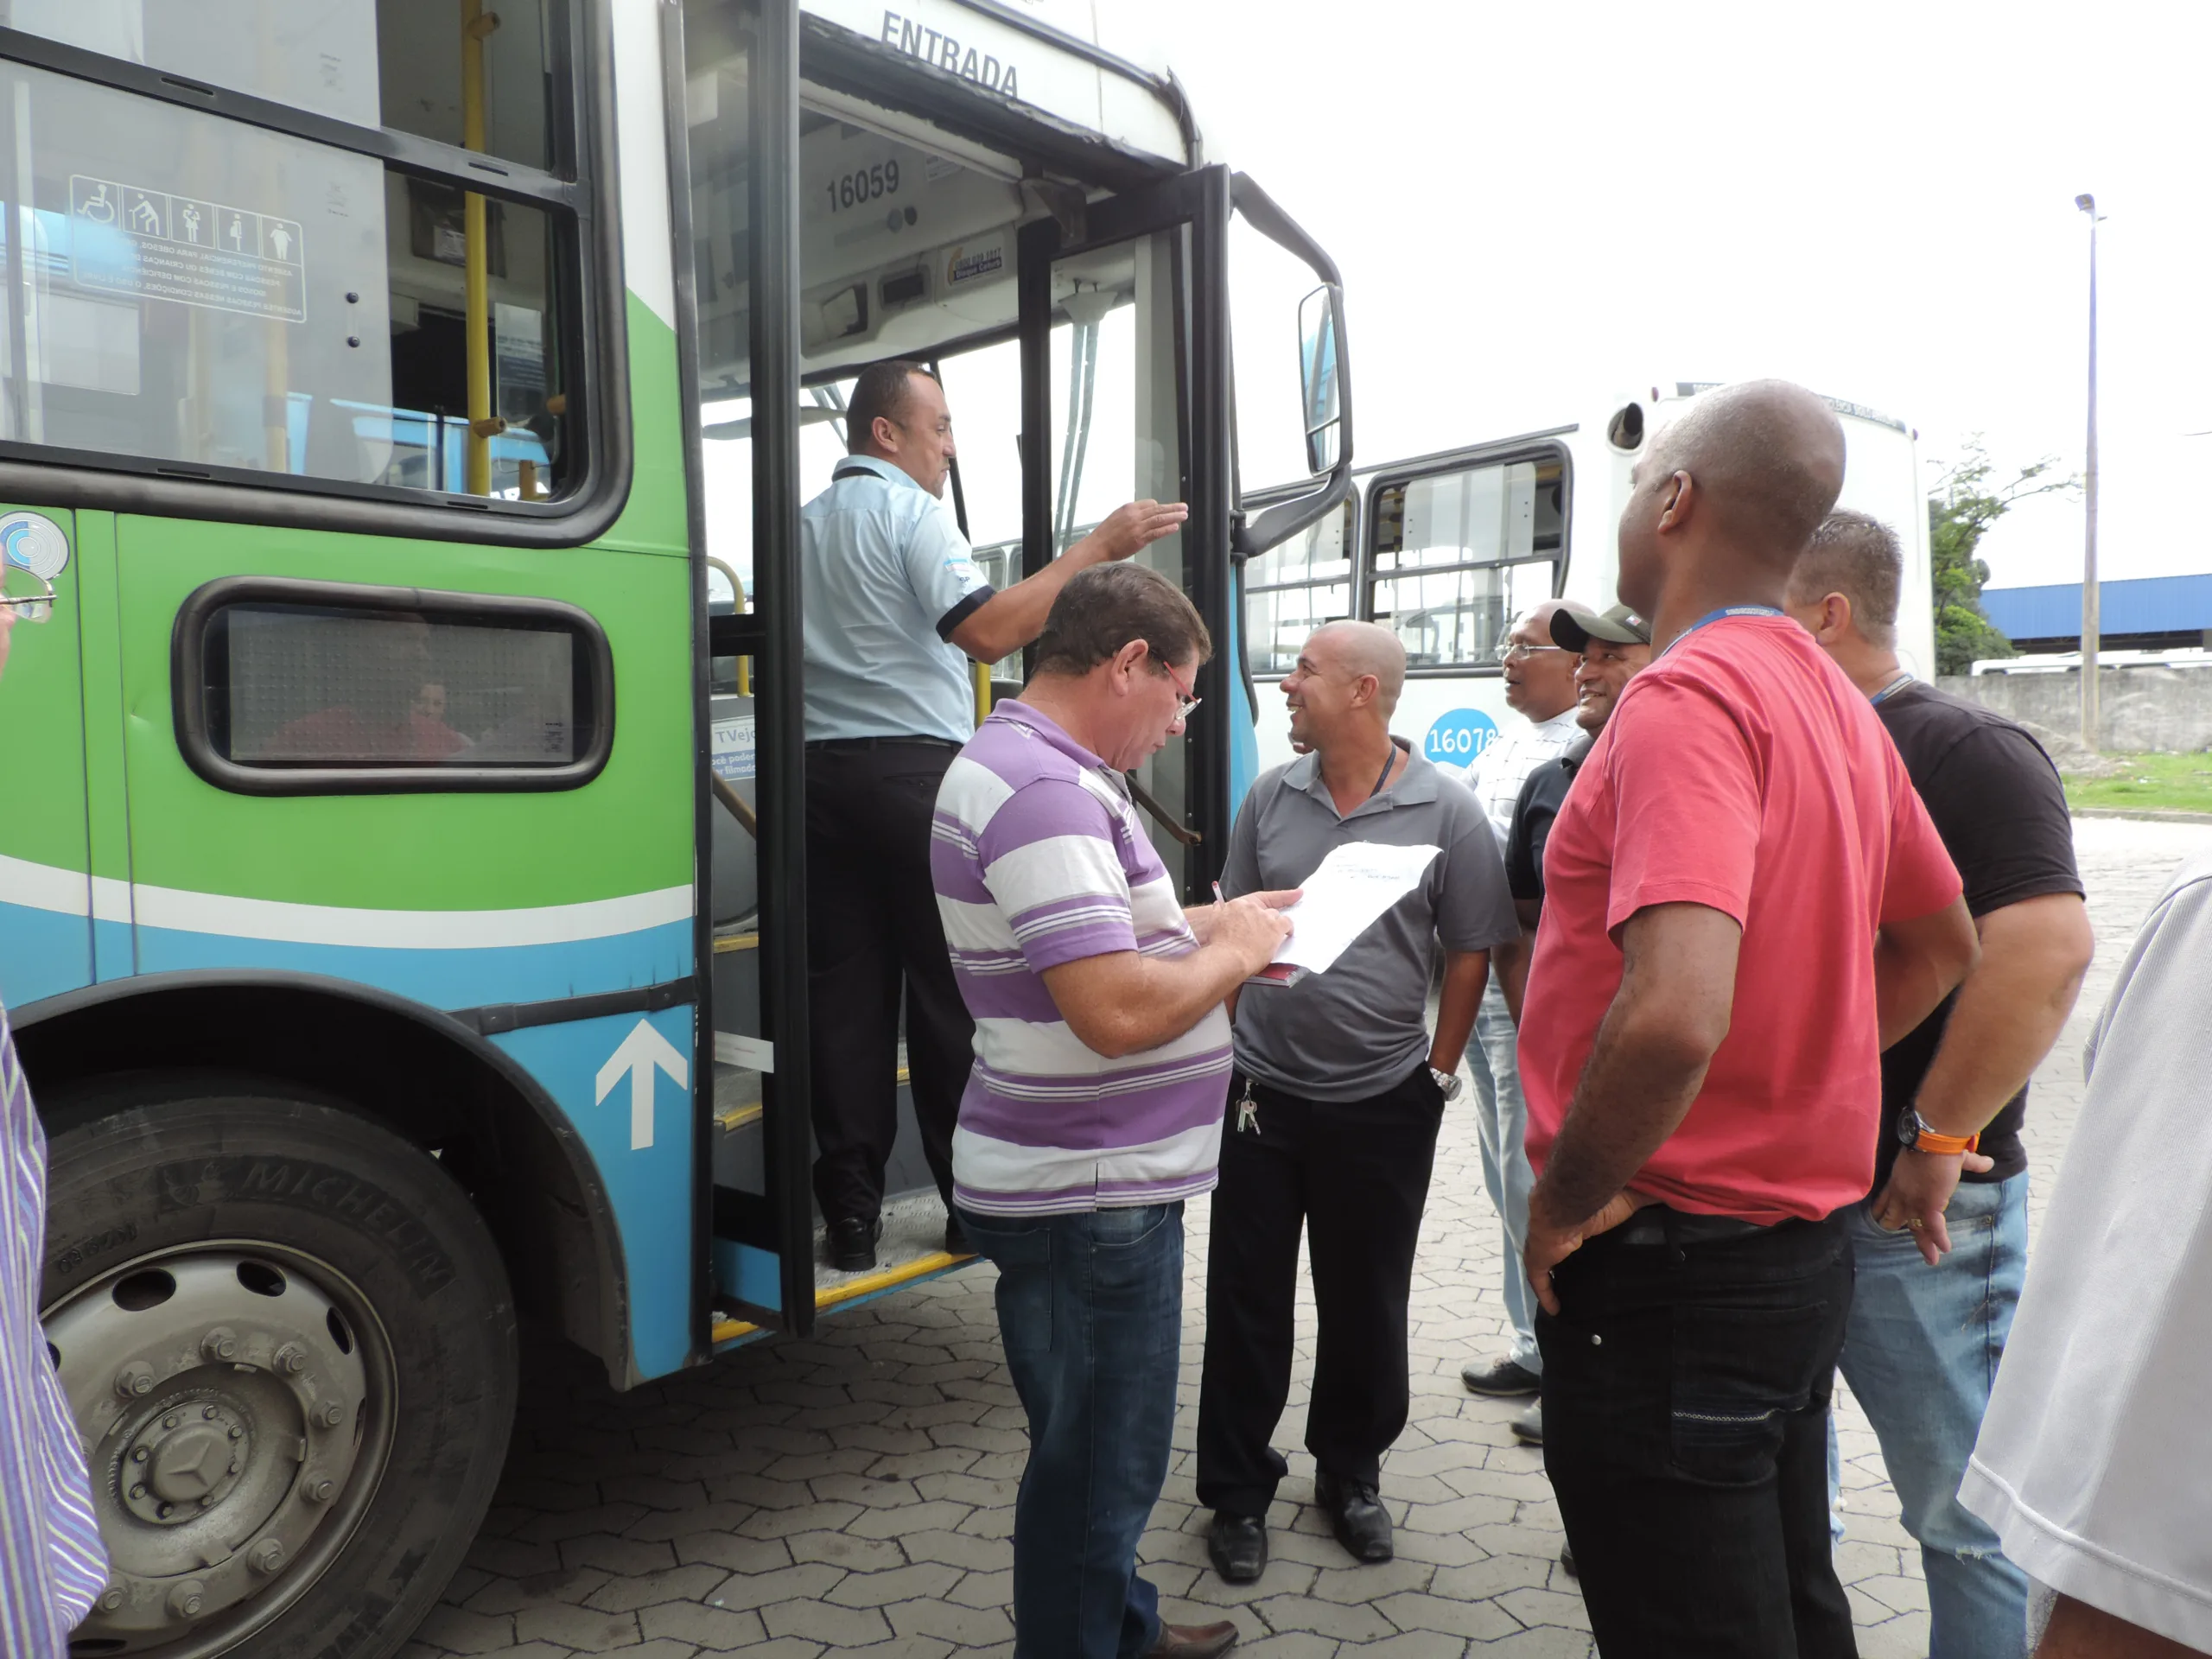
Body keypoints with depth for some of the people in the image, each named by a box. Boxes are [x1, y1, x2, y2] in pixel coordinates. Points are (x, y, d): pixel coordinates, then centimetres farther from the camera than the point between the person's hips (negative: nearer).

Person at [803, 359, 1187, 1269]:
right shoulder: (910, 511, -4)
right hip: (916, 770, -6)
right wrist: (1099, 547, -17)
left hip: (822, 774, 6)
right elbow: (986, 631, -18)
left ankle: (850, 1215, 8)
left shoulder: (803, 525, 20)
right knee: (949, 989, 1)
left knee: (844, 993, 5)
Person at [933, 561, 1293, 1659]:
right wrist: (1232, 953, -15)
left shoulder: (1045, 770, 10)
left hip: (1097, 1175, 11)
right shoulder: (1043, 789, -25)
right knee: (1097, 1460, 8)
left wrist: (1217, 920, 10)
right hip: (1085, 1196, -11)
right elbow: (1118, 1011, -32)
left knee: (1103, 1442, 26)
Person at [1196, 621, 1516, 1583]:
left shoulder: (1445, 811, -8)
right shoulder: (1271, 797, 1)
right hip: (1262, 1094, 2)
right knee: (1246, 1298, 10)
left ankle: (1350, 1474, 36)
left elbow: (1470, 954, -2)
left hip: (1383, 1105, -2)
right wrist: (1228, 1043, 6)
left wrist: (1439, 1073, 0)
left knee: (1367, 1303, 14)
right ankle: (1238, 1491, 26)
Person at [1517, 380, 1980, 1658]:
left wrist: (1568, 1199, -19)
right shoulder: (1837, 702, 7)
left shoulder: (1686, 697, -21)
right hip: (1804, 1247, 9)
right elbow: (1942, 943, 20)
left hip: (1672, 1270, -9)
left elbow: (1674, 1011, -35)